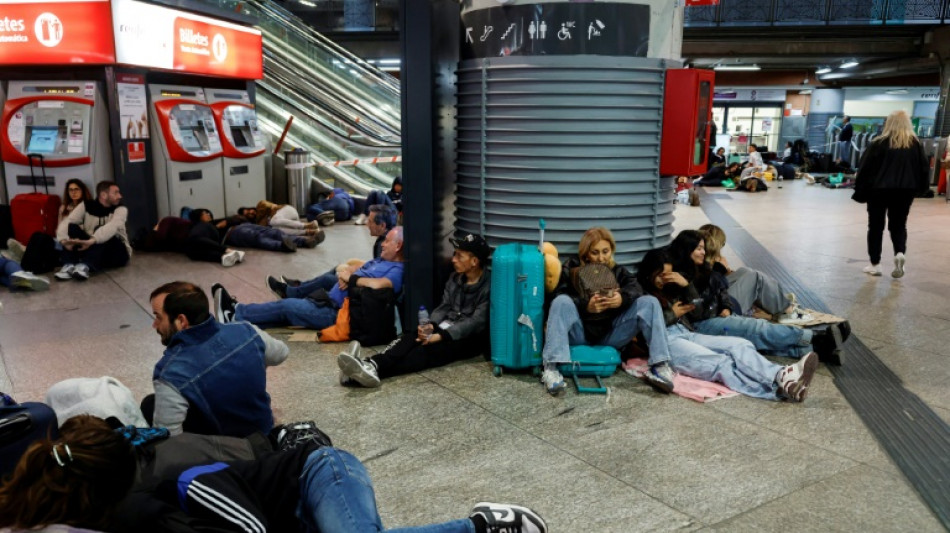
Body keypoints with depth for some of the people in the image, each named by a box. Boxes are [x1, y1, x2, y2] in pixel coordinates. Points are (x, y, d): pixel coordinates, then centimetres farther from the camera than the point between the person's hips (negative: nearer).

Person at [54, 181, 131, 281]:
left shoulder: (121, 209, -10)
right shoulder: (86, 206, -1)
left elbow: (113, 226, -32)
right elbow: (66, 222, -16)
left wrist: (91, 240, -50)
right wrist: (64, 239, -39)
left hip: (116, 253, -3)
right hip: (91, 249, 3)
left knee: (103, 234, -30)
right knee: (72, 227, -16)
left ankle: (85, 266, -50)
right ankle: (69, 265, -33)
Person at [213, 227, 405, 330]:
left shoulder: (396, 271, -14)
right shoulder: (379, 260, 17)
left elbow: (376, 283, -37)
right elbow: (344, 269, 20)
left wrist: (351, 278, -19)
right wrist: (345, 275, -6)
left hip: (337, 313, -8)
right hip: (330, 301, 8)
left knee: (286, 306, -6)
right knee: (286, 308, 4)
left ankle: (235, 315, 4)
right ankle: (238, 313, 7)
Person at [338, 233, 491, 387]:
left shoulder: (488, 286, -13)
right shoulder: (455, 278, 11)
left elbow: (477, 322, -21)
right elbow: (444, 307, 10)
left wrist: (442, 336, -30)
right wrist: (431, 325, -12)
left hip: (472, 337, -7)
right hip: (448, 326, 7)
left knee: (429, 349, -32)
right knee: (412, 336, -23)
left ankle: (375, 370, -52)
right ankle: (371, 365, -46)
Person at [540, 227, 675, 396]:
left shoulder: (618, 271, 13)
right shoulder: (572, 268, 5)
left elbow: (635, 288, -10)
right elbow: (560, 296, -14)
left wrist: (623, 298, -34)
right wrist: (586, 306, -33)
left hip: (610, 334, 3)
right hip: (579, 333, -2)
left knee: (649, 302, -12)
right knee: (561, 302, -31)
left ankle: (659, 366, -21)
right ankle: (551, 369, -41)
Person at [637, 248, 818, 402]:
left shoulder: (670, 288, 27)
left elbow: (697, 312, 18)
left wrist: (687, 285, 5)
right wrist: (671, 315, -2)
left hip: (687, 334, 8)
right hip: (664, 342, -8)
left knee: (740, 344, -20)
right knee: (721, 364, -32)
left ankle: (781, 375, -48)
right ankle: (780, 386, -54)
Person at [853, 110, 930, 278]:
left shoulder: (879, 143, -6)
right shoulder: (916, 144, 4)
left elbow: (865, 168, -7)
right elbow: (924, 168, 6)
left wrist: (860, 190, -1)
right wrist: (921, 188, 17)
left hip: (879, 189, -2)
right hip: (905, 191, 3)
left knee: (876, 226, 8)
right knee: (899, 225, 16)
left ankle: (875, 264, 9)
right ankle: (900, 253, -11)